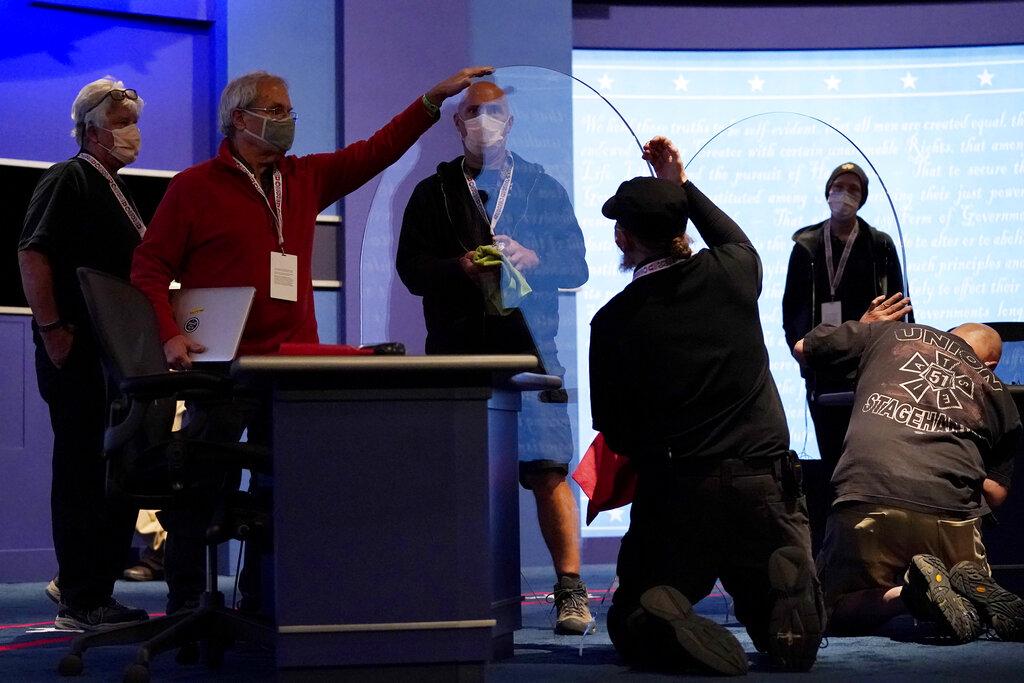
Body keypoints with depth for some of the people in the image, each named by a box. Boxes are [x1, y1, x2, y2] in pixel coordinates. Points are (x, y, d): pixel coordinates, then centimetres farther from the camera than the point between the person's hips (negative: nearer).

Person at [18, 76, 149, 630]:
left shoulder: (114, 190, 21)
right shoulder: (67, 180, -7)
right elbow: (32, 254, -18)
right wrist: (51, 329, -22)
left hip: (118, 352, 10)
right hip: (77, 352, -9)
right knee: (81, 473, -6)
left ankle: (81, 584, 21)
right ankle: (81, 602, -1)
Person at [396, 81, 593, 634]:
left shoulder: (543, 189, 15)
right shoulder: (433, 194, 15)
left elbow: (576, 267, 10)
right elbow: (410, 268, 6)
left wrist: (530, 258, -10)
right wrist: (461, 267, -12)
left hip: (528, 345, -1)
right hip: (456, 351, 1)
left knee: (548, 470, -9)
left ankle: (570, 589, -5)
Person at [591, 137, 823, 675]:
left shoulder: (613, 321, -5)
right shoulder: (730, 274, 2)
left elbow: (616, 436, 3)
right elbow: (736, 240, 30)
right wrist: (683, 186, 38)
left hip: (672, 495, -2)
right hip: (764, 488, 2)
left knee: (630, 627, 15)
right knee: (796, 643, 11)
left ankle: (662, 623, -22)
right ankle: (786, 598, -25)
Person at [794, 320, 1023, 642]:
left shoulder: (893, 333, 19)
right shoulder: (997, 392, 22)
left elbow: (803, 348, 30)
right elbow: (995, 493, 17)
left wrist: (865, 327, 48)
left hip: (869, 501, -2)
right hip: (953, 516, 2)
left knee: (829, 613, 18)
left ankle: (906, 591, -14)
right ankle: (973, 586, -8)